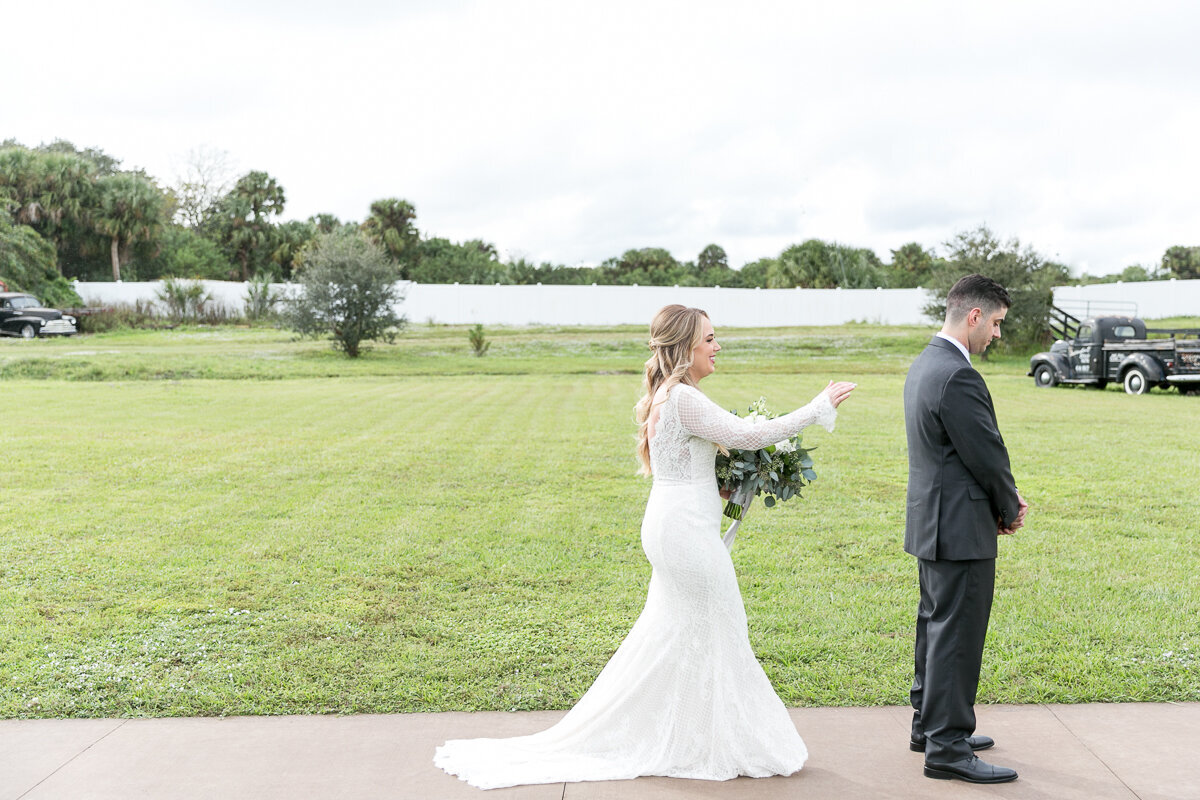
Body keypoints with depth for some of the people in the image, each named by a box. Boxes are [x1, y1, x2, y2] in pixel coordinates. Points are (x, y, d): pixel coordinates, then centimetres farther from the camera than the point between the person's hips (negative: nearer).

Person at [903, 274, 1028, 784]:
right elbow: (988, 455, -17)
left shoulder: (924, 365, 11)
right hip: (961, 529, -11)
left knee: (935, 626, 19)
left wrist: (1002, 501, 8)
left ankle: (929, 725, 31)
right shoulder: (958, 377, -22)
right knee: (957, 636, -2)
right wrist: (1010, 509, 1)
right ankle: (947, 748, 6)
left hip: (931, 524, 11)